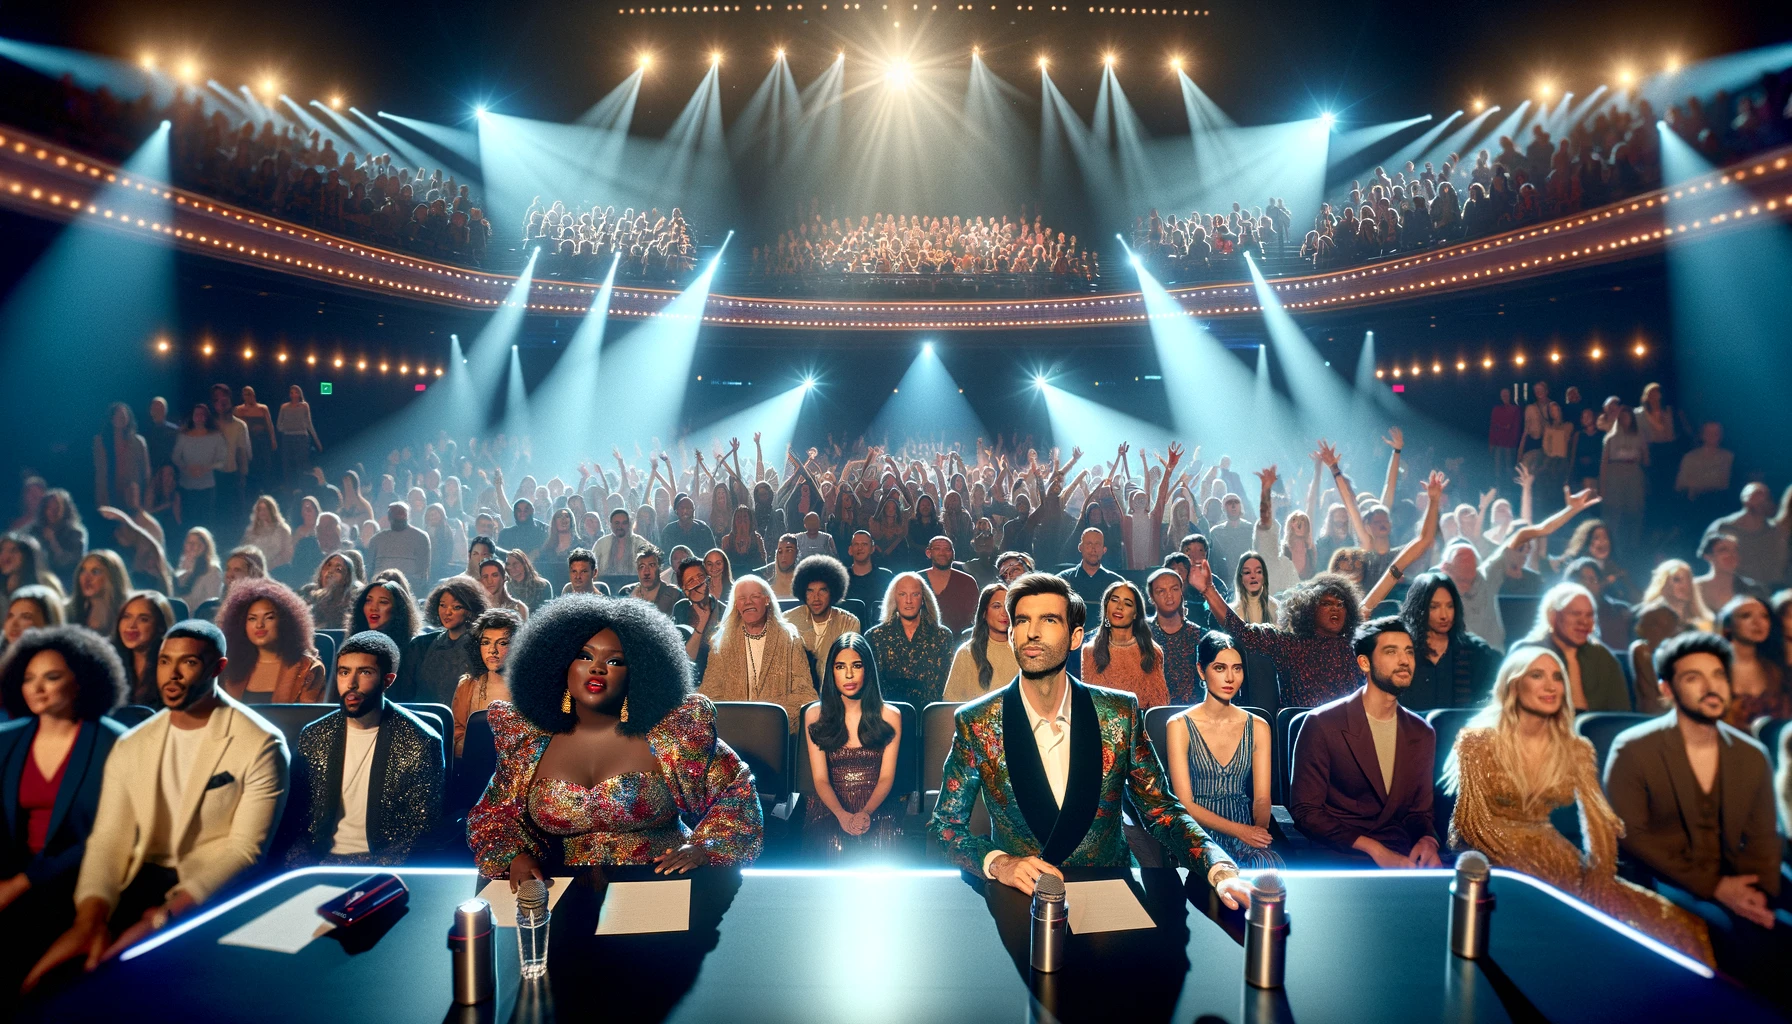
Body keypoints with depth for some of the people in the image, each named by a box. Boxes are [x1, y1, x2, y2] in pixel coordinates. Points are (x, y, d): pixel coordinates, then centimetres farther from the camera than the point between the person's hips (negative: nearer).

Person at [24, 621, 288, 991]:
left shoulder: (261, 745, -8)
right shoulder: (131, 746, 10)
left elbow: (245, 849, -13)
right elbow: (109, 836, 1)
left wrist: (165, 917, -26)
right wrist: (90, 915, -19)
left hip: (216, 890, -5)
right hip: (142, 882, 5)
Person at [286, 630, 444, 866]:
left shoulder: (421, 743, -8)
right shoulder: (313, 737, 6)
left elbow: (421, 829, -8)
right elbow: (297, 817, 9)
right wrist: (298, 868, -9)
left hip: (382, 863, -4)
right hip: (320, 860, 4)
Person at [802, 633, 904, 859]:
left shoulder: (890, 716, 4)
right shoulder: (815, 715, 4)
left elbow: (886, 777, -1)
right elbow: (820, 779, -2)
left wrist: (866, 813, -22)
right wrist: (842, 815, -22)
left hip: (875, 807, 0)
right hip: (830, 807, 0)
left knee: (877, 849, -32)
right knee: (833, 847, -32)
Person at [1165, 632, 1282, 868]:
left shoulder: (1258, 727, 10)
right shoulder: (1179, 726, -2)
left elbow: (1262, 798, 5)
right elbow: (1185, 804, -6)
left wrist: (1259, 829, -18)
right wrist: (1239, 830, -18)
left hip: (1246, 830, 4)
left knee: (1270, 863, -32)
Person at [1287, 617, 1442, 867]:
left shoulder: (1422, 734, 13)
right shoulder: (1323, 724, -5)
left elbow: (1420, 811, 20)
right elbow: (1305, 811, -8)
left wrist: (1428, 841, -4)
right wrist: (1375, 850, -16)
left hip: (1401, 858, 6)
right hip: (1339, 856, -6)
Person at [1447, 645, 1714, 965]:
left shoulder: (1574, 750, 7)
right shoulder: (1478, 741, -6)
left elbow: (1599, 824, 1)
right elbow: (1473, 821, -10)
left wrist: (1598, 884, -15)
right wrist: (1531, 875, -19)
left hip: (1553, 863, 4)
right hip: (1492, 865, -4)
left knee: (1674, 925, -10)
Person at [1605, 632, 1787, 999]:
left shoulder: (1752, 755, 10)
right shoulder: (1632, 750, -7)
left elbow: (1763, 838, 10)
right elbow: (1630, 835, -11)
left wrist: (1759, 893, -9)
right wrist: (1712, 886, -17)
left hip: (1731, 884, 5)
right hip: (1664, 884, -5)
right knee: (1751, 937, -29)